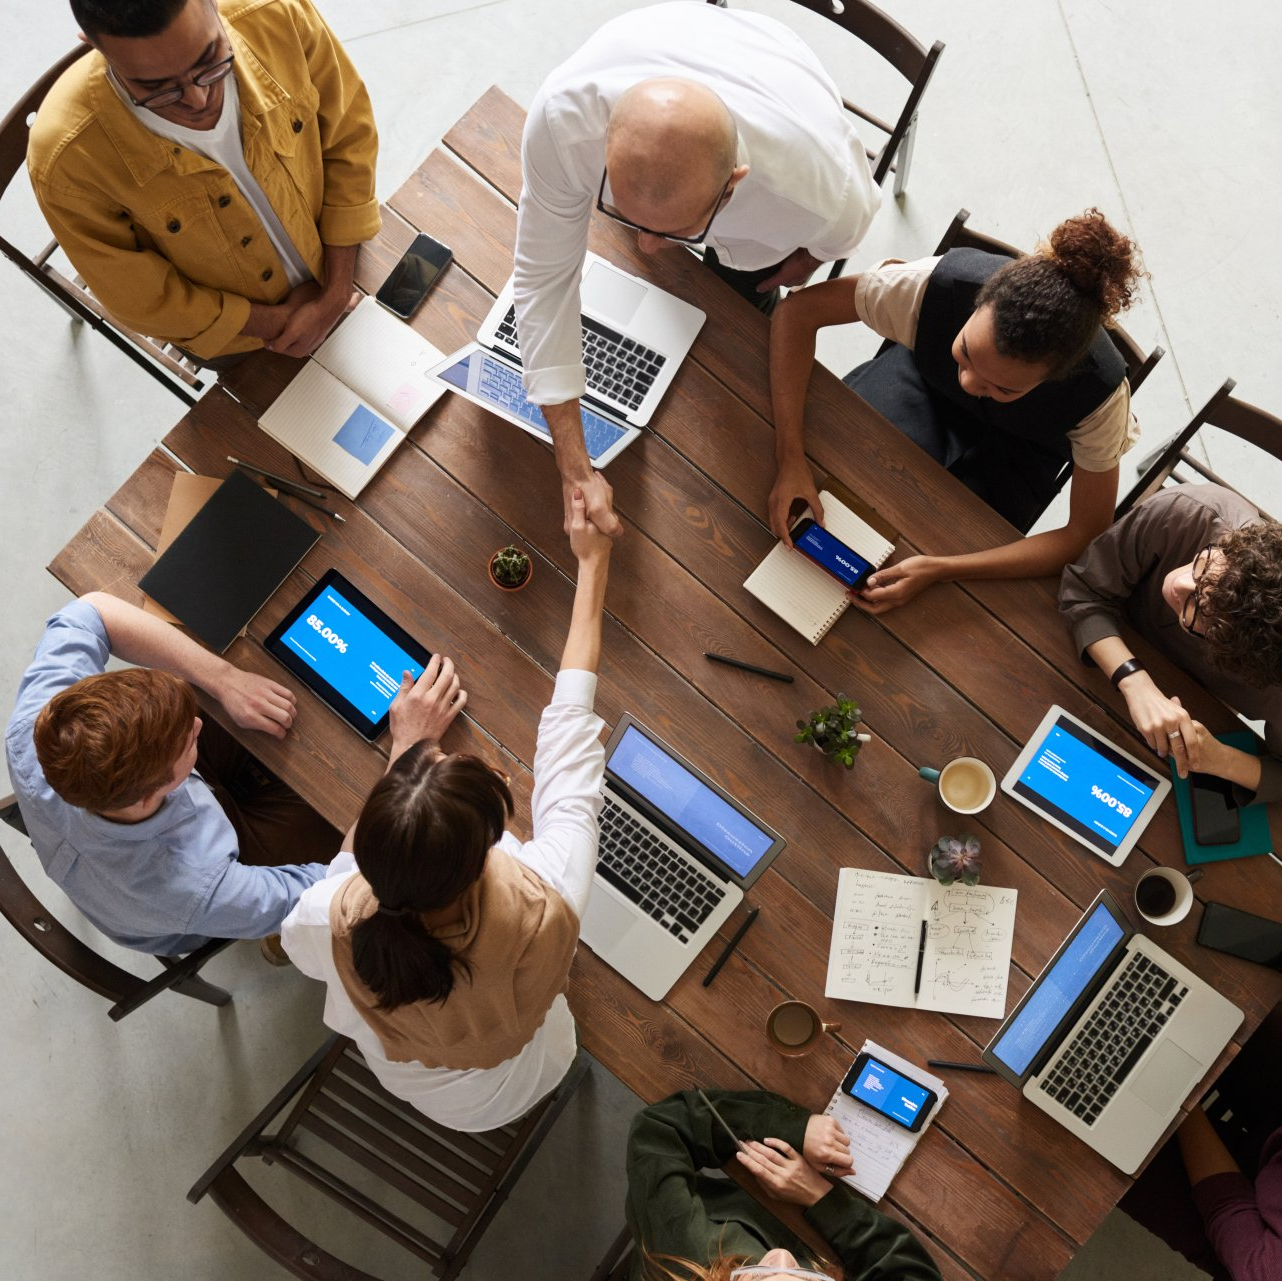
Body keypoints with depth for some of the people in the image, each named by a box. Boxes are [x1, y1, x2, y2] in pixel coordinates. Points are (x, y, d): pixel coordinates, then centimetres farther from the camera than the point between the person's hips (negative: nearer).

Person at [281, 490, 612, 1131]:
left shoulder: (328, 923, -41)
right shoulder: (544, 908, -45)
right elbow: (569, 728, -31)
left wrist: (407, 748, -11)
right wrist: (592, 565, -18)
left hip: (396, 1077, 1)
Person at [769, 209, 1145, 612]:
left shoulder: (1100, 391, -38)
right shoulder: (940, 283, -39)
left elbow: (1088, 534, -29)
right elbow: (799, 310, -31)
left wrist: (939, 570, -40)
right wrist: (791, 458, -41)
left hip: (1016, 447, -1)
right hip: (925, 379, 1)